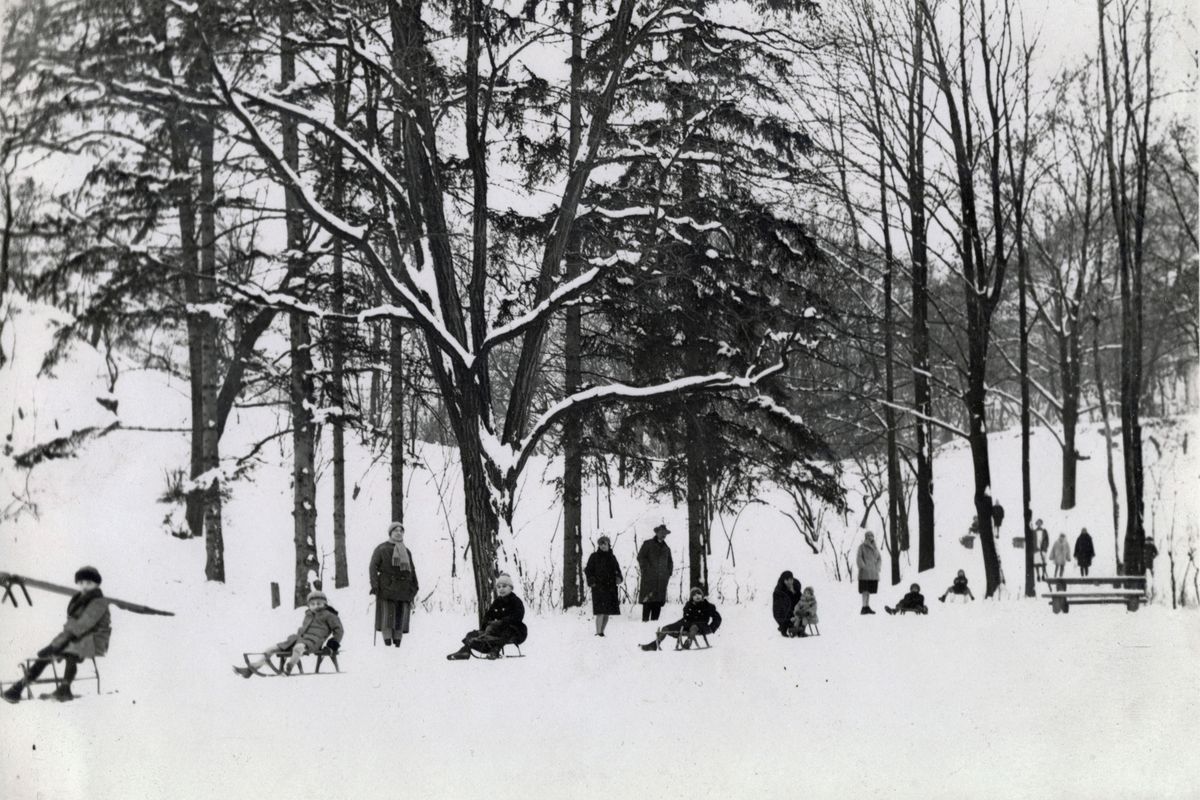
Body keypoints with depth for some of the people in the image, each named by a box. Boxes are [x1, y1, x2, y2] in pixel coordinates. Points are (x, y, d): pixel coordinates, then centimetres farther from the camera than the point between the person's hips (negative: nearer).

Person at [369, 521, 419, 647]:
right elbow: (373, 567, 0)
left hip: (404, 589, 4)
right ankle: (387, 644, -11)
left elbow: (412, 570, 21)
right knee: (387, 616, -9)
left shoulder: (406, 551, 20)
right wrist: (374, 584, -11)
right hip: (387, 588, -4)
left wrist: (415, 586, 11)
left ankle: (397, 644, 1)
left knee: (400, 617, -1)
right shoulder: (381, 549, 6)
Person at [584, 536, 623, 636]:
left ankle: (602, 632, 17)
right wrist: (591, 581, -10)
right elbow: (588, 570, 3)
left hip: (610, 588, 5)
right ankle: (598, 633, -11)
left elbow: (617, 570, 20)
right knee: (600, 612, -14)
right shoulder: (594, 557, 2)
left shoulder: (612, 557, 14)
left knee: (607, 613, 6)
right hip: (598, 588, -5)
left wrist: (618, 578, 1)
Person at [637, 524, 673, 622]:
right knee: (648, 601, -12)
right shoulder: (648, 544, 6)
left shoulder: (666, 548, 22)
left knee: (659, 601, 0)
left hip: (662, 580, 5)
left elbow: (670, 562, 31)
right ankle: (645, 620, -13)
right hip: (649, 579, -5)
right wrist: (646, 570, -9)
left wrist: (668, 573, 16)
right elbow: (641, 557, 0)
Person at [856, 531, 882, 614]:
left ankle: (867, 607, 12)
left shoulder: (874, 547, 14)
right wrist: (863, 567, -18)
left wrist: (877, 567, 4)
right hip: (865, 573, -6)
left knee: (869, 590, 8)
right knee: (865, 590, -12)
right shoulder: (862, 547, -3)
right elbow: (859, 558, -9)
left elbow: (879, 558, 18)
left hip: (873, 573, 6)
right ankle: (864, 608, -16)